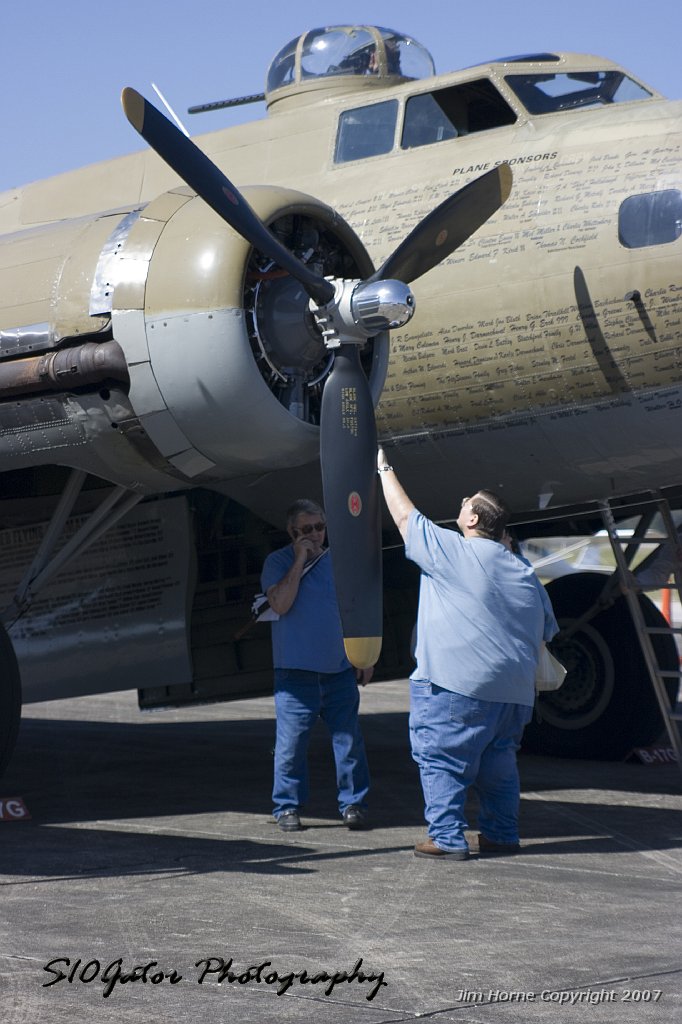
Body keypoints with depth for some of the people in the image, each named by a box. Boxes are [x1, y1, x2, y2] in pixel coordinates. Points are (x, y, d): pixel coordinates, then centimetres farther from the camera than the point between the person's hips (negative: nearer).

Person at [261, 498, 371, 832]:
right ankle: (287, 807, 9)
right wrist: (300, 560, -15)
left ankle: (354, 803, 12)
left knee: (349, 739, 3)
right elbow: (280, 604, -16)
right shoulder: (278, 562, 0)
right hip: (295, 671, -3)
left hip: (340, 668, 3)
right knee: (291, 742, -3)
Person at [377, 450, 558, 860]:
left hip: (457, 683, -7)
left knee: (441, 757, -2)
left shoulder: (451, 550, -6)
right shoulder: (525, 572, 12)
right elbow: (547, 630, 17)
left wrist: (385, 469, 18)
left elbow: (405, 515, 5)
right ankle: (503, 834, 20)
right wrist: (524, 666, 28)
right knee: (498, 760, 17)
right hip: (514, 689, 7)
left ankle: (447, 838, -5)